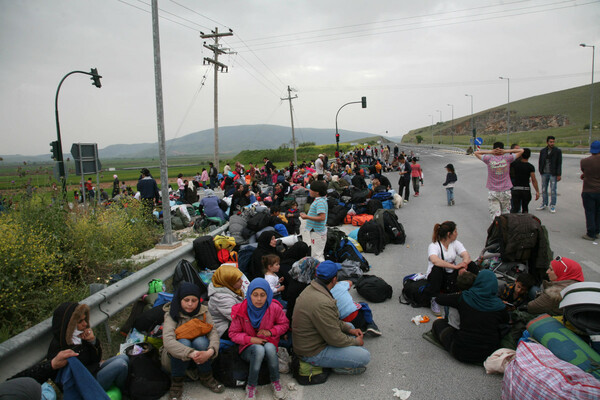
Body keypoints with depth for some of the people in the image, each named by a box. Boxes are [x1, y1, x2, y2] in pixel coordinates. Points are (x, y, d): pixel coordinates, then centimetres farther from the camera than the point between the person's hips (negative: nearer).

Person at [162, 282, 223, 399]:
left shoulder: (203, 312, -6)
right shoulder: (172, 315, -15)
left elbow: (213, 333, -17)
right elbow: (168, 341, -31)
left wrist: (210, 352, -40)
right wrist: (191, 353, -46)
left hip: (200, 357, 2)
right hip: (176, 357, -2)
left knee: (200, 341, -29)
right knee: (183, 342, -33)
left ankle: (206, 377, -8)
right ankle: (176, 383, -13)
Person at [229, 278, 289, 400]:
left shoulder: (274, 308, -10)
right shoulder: (240, 311, -12)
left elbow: (284, 324, 5)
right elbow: (233, 333, -4)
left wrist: (271, 331, -15)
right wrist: (250, 339, -21)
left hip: (269, 345, 1)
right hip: (248, 348, -1)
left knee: (269, 348, -35)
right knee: (259, 349, -36)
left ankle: (275, 382, -13)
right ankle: (251, 387, -18)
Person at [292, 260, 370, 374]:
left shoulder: (311, 289, 0)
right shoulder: (322, 303, -32)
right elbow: (335, 339, -23)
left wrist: (349, 329, 9)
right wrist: (356, 341, -5)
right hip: (313, 353, -10)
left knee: (351, 327, 22)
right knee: (365, 356, -12)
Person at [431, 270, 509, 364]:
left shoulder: (463, 298, -10)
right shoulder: (499, 305, -7)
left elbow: (439, 299, 5)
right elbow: (506, 322, 14)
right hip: (489, 354, 1)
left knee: (438, 323, 18)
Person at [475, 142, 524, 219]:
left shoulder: (489, 159, -5)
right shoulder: (507, 159, -4)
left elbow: (476, 153, 9)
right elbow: (521, 151, 7)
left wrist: (490, 152, -1)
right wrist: (506, 151, -2)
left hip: (492, 192, -1)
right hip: (506, 191, 1)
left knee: (495, 214, -4)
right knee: (505, 214, 12)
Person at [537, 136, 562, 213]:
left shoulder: (557, 151, -3)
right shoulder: (543, 151, 6)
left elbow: (559, 163, -3)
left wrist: (559, 174, -7)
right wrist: (540, 171, 4)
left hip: (553, 174, -3)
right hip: (544, 173, 4)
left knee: (553, 190, 0)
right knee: (544, 190, 9)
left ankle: (553, 206, 7)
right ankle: (544, 204, 19)